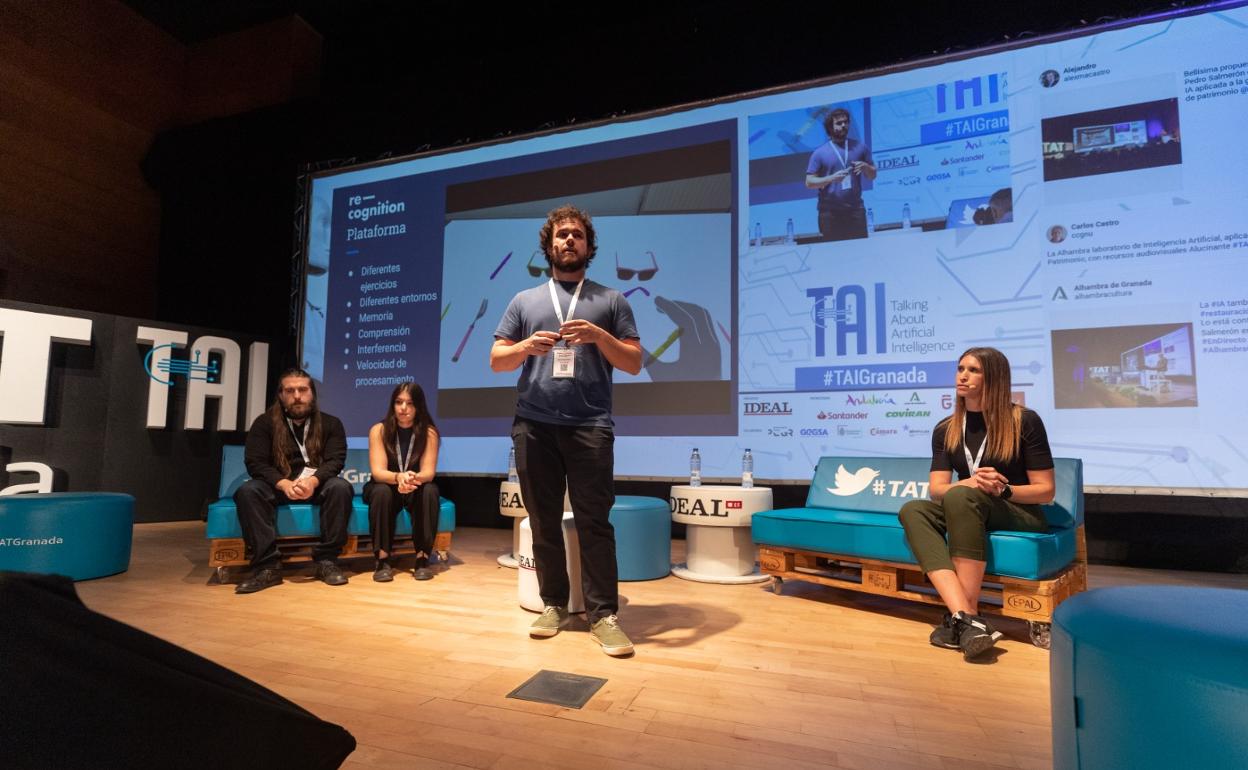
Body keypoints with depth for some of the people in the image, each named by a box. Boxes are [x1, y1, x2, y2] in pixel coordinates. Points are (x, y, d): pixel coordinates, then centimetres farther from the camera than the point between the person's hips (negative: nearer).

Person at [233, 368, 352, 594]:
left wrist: (313, 481, -31)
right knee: (247, 491, -30)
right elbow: (255, 463, -7)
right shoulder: (264, 423, 4)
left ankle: (326, 560, -26)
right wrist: (284, 484, -27)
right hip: (280, 486, 1)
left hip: (318, 486, 0)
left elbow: (336, 461, -8)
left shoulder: (331, 423, 4)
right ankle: (267, 566, -31)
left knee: (340, 487, -32)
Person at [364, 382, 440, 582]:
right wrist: (399, 478, -44)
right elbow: (378, 472, -22)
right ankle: (383, 559, -27)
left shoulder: (429, 432, -13)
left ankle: (423, 557, -25)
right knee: (382, 492, -34)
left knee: (429, 491, -31)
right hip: (385, 487, 0)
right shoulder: (379, 430, -14)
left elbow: (428, 472, -20)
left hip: (417, 490, 1)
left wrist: (413, 479, -44)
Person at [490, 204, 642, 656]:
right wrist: (527, 346, -8)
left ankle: (603, 614, 4)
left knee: (594, 521, -3)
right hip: (533, 426, 3)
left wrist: (599, 336, -10)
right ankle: (553, 604, 21)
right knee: (544, 521, 9)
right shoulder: (524, 301, 17)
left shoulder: (611, 300, 12)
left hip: (590, 425, -2)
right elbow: (496, 361, 13)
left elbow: (634, 363, 7)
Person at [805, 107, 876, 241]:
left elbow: (872, 175, 15)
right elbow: (809, 182, -3)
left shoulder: (860, 147, 9)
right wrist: (832, 178, -18)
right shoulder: (819, 153, 0)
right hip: (830, 212, -2)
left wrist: (865, 167, -8)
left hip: (855, 209, 2)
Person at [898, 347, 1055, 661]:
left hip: (1021, 515, -4)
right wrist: (970, 482, -24)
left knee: (961, 497, -37)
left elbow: (1045, 491, -5)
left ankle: (960, 619, -34)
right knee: (912, 510, -28)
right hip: (967, 512, 4)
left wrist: (1003, 490, -23)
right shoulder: (945, 429, 5)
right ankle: (968, 619, -44)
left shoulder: (1025, 421, -6)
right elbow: (937, 489, -3)